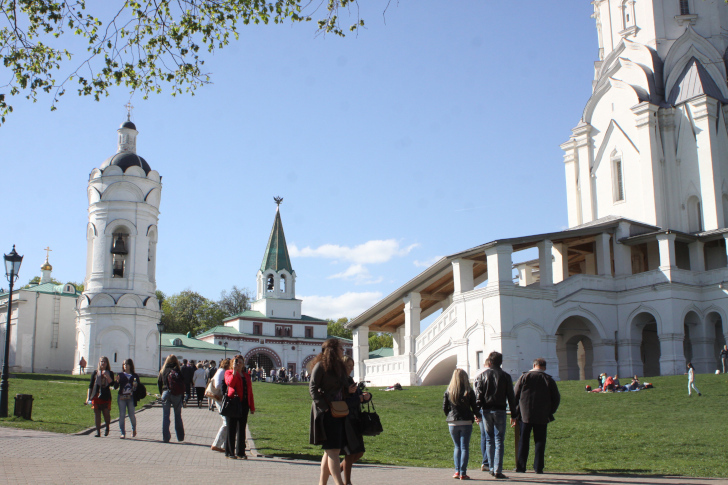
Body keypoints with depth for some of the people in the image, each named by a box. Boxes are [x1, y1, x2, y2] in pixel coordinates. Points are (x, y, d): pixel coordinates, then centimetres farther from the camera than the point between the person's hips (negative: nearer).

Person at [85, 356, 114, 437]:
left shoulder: (110, 373, 8)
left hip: (106, 397, -1)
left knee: (106, 414, -2)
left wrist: (107, 376, -19)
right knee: (97, 414, -1)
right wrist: (88, 397, 5)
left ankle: (107, 428, 23)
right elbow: (90, 386, 10)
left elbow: (112, 383, -7)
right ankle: (98, 431, 4)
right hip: (96, 396, 1)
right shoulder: (95, 373, 9)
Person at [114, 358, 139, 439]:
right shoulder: (120, 375, 7)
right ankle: (122, 433, 5)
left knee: (131, 415, 2)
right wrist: (117, 381, -15)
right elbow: (115, 387, 3)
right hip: (121, 398, 1)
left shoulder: (135, 376, 6)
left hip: (131, 398, -1)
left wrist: (136, 385, -14)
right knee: (122, 415, -1)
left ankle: (134, 429, 29)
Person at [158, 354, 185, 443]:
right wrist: (182, 396, 4)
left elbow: (159, 384, 5)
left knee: (165, 416, 6)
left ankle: (165, 437, 2)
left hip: (166, 393, 0)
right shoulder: (178, 371, -4)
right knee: (178, 416, 12)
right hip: (177, 395, 0)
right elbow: (183, 385, -5)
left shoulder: (163, 371, 2)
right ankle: (180, 437, 16)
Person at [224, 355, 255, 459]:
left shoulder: (246, 375, 18)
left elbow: (250, 391, 16)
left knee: (242, 429, 7)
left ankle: (240, 452, 13)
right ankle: (229, 452, 7)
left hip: (244, 404, 5)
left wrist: (252, 406, 12)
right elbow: (230, 383, -20)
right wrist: (234, 371, -24)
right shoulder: (229, 373, 2)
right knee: (231, 429, 0)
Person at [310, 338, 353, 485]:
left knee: (330, 451, 10)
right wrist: (324, 407, -18)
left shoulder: (339, 366, 18)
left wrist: (349, 390, 4)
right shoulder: (321, 366, -7)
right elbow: (312, 388, -11)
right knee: (332, 450, -12)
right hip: (326, 413, -8)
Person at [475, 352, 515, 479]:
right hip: (500, 410, -1)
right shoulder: (506, 376, 1)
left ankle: (492, 468, 16)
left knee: (489, 440, 13)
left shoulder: (482, 376, 3)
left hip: (486, 410, 1)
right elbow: (511, 397, 2)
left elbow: (478, 395, -1)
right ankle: (498, 470, -6)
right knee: (499, 441, 0)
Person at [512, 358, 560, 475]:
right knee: (540, 441, 6)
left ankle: (521, 466, 5)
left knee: (523, 440, 6)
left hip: (525, 415, 0)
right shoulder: (549, 379, 2)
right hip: (542, 417, 0)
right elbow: (556, 398, 5)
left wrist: (514, 415, 5)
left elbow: (515, 396, 0)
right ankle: (538, 467, 4)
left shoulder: (524, 377, 0)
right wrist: (550, 412, 18)